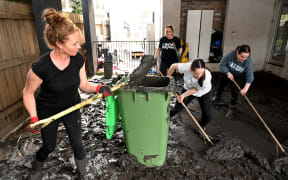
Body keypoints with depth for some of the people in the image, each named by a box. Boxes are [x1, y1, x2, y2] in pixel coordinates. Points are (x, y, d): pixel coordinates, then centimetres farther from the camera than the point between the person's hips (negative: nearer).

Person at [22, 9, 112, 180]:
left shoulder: (78, 59, -20)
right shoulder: (41, 67, -30)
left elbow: (83, 85, -10)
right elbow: (28, 93, -13)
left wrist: (99, 88, -30)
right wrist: (34, 118, -21)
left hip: (71, 108, 2)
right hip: (48, 112, -2)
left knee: (77, 143, 8)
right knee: (49, 146, 18)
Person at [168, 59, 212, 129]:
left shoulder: (207, 76, -40)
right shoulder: (187, 67, -39)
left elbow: (196, 89, -24)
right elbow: (174, 66, -18)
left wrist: (184, 95, -30)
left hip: (204, 93, -1)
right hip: (188, 89, 1)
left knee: (207, 116, -4)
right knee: (177, 108, 7)